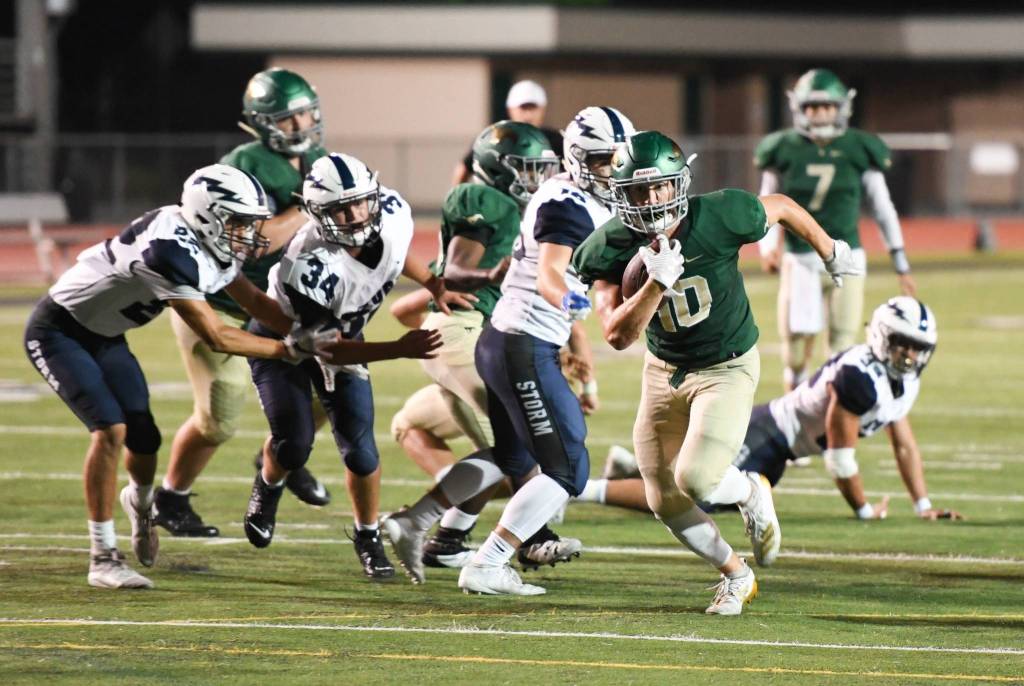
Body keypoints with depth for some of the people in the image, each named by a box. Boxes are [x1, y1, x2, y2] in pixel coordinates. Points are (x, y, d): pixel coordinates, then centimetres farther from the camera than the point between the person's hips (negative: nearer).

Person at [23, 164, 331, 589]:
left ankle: (140, 503, 44)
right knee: (110, 430, -21)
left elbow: (255, 302, 7)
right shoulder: (172, 251, -34)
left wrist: (313, 336, -4)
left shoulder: (210, 246, -5)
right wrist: (288, 350, -25)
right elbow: (215, 337, -31)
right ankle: (103, 560, -13)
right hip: (58, 332, -9)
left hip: (103, 336, 9)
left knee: (144, 438, 8)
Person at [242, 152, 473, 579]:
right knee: (295, 443, -15)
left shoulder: (394, 215, -23)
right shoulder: (309, 267, -41)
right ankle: (268, 488, 22)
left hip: (342, 334, 5)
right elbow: (327, 347, -33)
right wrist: (399, 349, -41)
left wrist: (436, 289, -4)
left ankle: (368, 537, 20)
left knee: (360, 450, -4)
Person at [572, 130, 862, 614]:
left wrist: (830, 252, 13)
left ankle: (752, 496, 14)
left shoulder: (719, 217, -25)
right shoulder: (610, 249, -18)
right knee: (665, 500, 7)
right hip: (664, 370, 4)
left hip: (727, 368, -4)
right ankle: (735, 575, 32)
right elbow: (617, 335, -24)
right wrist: (657, 284, -39)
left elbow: (781, 208, -4)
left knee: (696, 478, -21)